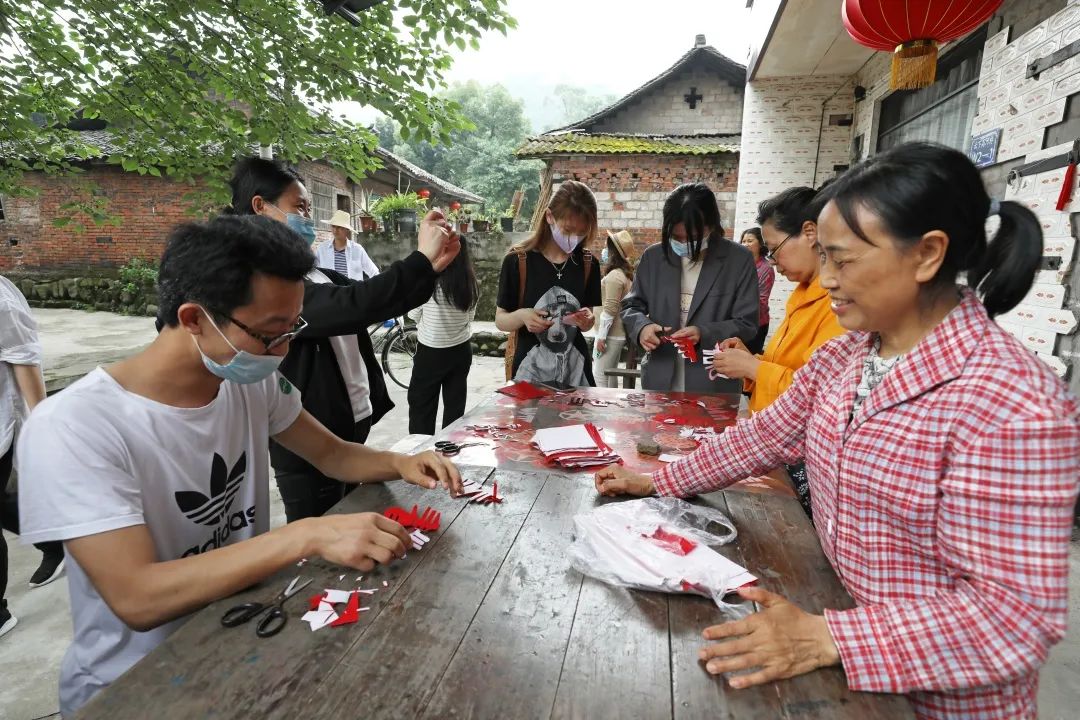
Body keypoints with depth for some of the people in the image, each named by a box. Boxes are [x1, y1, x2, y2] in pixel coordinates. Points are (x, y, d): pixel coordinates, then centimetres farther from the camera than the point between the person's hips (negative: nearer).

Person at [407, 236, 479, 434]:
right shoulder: (471, 283, -2)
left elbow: (414, 315, -3)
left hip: (431, 352, -4)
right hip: (462, 350, 4)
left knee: (421, 406, 9)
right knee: (456, 405, 14)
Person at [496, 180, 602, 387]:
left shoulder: (587, 263, 1)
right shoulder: (517, 261, -10)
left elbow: (587, 325, 8)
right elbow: (500, 320, -4)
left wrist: (586, 320, -13)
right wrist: (521, 316, -23)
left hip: (575, 370, 3)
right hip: (531, 370, -3)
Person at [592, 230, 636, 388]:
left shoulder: (614, 276, -16)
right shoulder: (626, 274, 13)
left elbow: (610, 309, -21)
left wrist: (601, 336, -18)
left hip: (610, 334, -10)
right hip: (618, 333, 10)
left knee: (599, 375, -7)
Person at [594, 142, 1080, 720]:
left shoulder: (1015, 408, -28)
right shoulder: (843, 355, -6)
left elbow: (1014, 613, -26)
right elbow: (770, 433, 4)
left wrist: (827, 640, -32)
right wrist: (660, 481, 4)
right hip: (841, 612, 6)